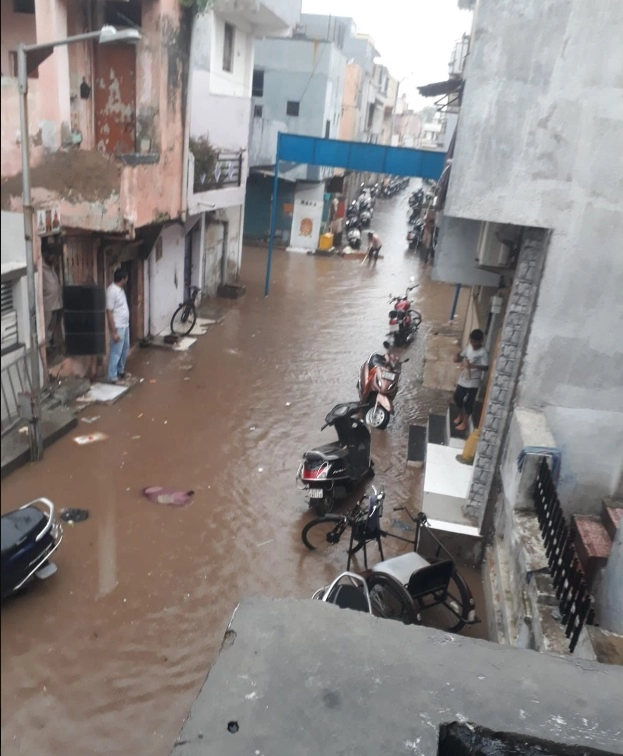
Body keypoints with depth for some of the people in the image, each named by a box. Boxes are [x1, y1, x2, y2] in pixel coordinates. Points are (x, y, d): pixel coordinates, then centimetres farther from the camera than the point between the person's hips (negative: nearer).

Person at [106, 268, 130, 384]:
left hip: (125, 325, 10)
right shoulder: (112, 291, -22)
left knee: (125, 349, 20)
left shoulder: (120, 289, 7)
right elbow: (109, 312, -22)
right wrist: (114, 331, -23)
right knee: (116, 352, -3)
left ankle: (120, 371, 35)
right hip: (118, 327, -10)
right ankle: (113, 378, 5)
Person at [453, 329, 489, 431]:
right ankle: (460, 415, 39)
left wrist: (473, 366, -36)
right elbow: (462, 357, 11)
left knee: (468, 402, 4)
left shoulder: (483, 352, -19)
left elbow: (486, 367, -23)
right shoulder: (469, 346, 0)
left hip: (473, 381, -7)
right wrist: (458, 358, -12)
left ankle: (464, 422, 19)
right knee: (457, 397, 15)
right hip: (463, 378, 7)